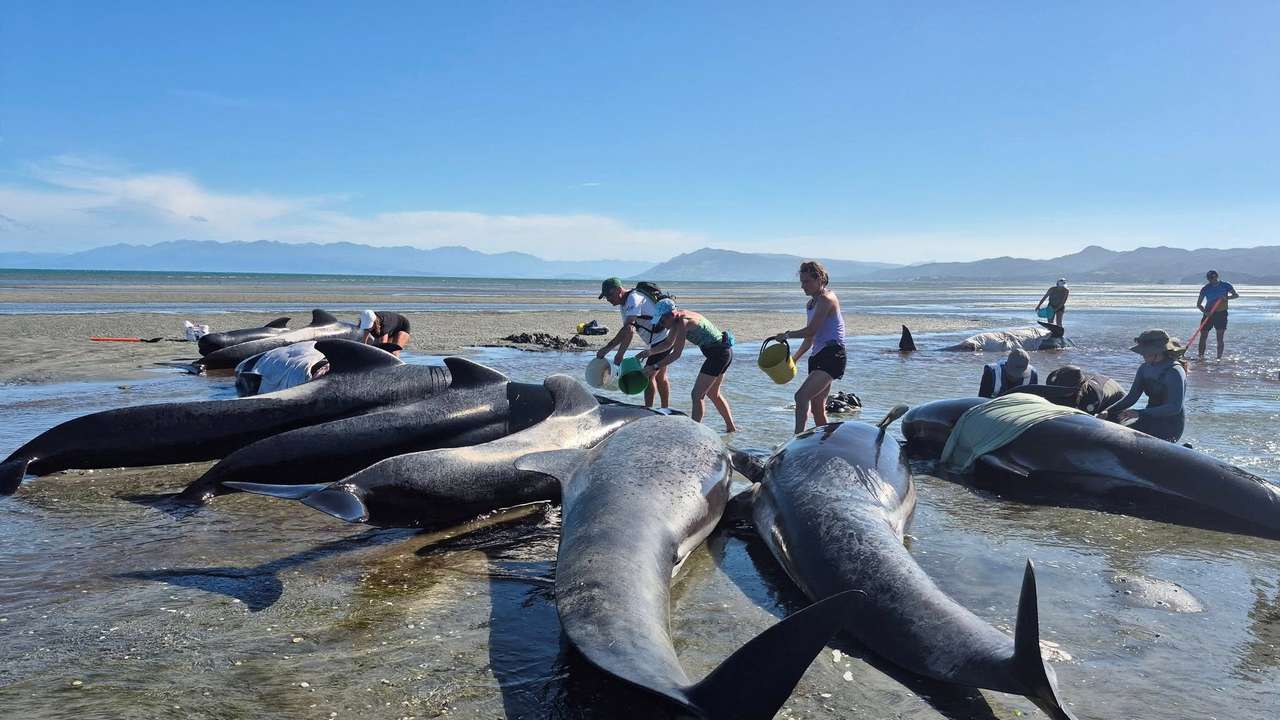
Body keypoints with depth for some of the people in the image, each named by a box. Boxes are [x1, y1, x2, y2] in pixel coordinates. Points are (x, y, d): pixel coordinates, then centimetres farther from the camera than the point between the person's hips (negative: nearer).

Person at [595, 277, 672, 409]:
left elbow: (628, 330, -30)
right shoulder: (624, 304, 11)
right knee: (660, 377, 17)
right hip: (662, 339, 11)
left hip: (663, 338, -11)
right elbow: (626, 331, 7)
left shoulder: (634, 298, -21)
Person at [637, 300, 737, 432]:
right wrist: (649, 352, 6)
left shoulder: (683, 322, -22)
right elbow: (668, 344, 17)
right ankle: (731, 427, 30)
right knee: (713, 394, 22)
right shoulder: (677, 319, 6)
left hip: (718, 353, -10)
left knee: (697, 394, -9)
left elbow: (676, 354, -23)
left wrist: (655, 367, -21)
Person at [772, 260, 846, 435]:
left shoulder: (827, 299, -9)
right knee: (817, 408, 13)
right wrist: (793, 359, 23)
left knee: (801, 396, -25)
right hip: (819, 356, 10)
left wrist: (787, 334, -5)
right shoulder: (811, 303, 19)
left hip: (832, 355, -10)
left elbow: (811, 330, -18)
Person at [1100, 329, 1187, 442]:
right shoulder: (1145, 368, 6)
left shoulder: (1174, 372, -17)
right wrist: (1108, 412, -9)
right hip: (1151, 419, 7)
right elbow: (1132, 397, 7)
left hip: (1171, 424, -7)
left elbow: (1175, 407, -25)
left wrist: (1139, 413, -31)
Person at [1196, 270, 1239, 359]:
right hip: (1208, 314, 1)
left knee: (1220, 338, -3)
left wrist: (1227, 297, -19)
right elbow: (1198, 304, -1)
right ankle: (1201, 357, 4)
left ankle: (1219, 358, 0)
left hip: (1221, 313, -1)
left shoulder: (1225, 286, -1)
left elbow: (1236, 295, 2)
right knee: (1203, 337, -2)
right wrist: (1205, 312, -19)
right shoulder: (1205, 289, -1)